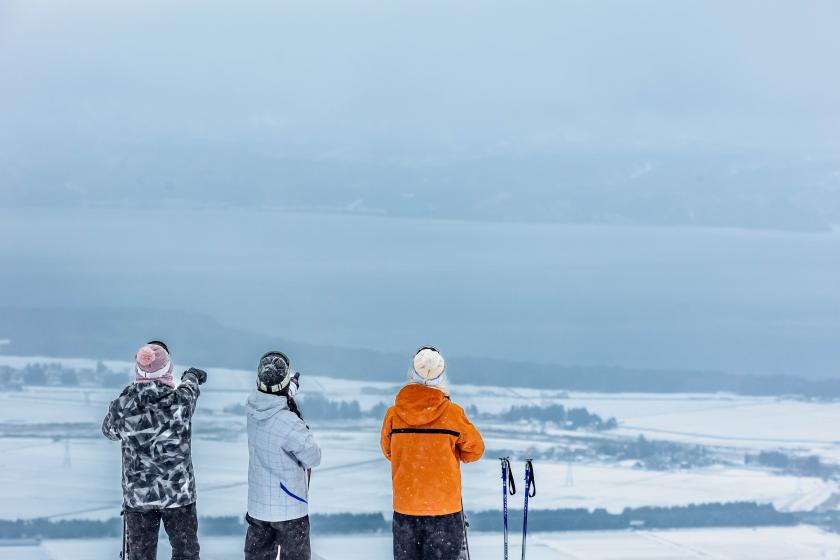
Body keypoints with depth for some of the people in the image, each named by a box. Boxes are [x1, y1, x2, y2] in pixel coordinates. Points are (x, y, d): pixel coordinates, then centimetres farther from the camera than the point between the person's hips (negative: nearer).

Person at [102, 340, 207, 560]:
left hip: (137, 494, 1)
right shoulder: (181, 401, -15)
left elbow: (109, 431, 10)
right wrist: (192, 376, 35)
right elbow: (190, 388, 10)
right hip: (179, 493, -1)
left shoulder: (122, 406, -12)